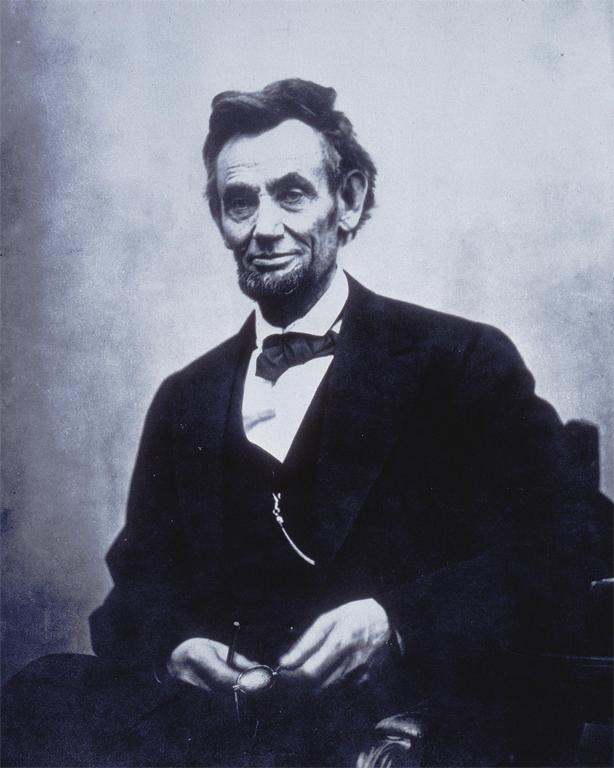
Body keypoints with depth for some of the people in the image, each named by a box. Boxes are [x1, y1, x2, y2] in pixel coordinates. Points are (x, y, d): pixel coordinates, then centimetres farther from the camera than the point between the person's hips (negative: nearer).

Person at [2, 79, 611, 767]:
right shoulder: (183, 400, 17)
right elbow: (138, 579, 14)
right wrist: (171, 647, -10)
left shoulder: (464, 362, 2)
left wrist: (393, 621, -21)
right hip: (211, 712, 5)